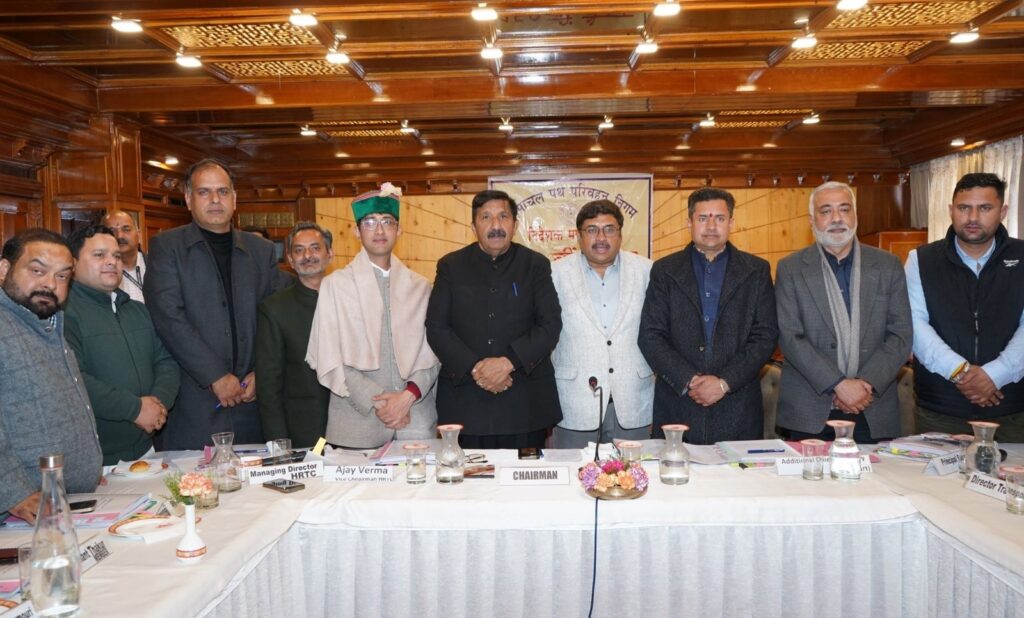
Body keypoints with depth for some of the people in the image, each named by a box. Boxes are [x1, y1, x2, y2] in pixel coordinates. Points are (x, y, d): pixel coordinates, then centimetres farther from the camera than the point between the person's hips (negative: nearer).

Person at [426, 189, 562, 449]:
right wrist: (474, 368, -12)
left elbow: (551, 325, -2)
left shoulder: (536, 265, 6)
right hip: (465, 402, 1)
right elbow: (436, 328, 1)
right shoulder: (451, 266, 7)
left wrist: (509, 362, -15)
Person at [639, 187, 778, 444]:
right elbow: (650, 336, -1)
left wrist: (725, 383, -10)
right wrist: (689, 380, -12)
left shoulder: (756, 271, 7)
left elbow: (766, 336, 1)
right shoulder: (664, 270, 6)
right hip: (677, 409, 0)